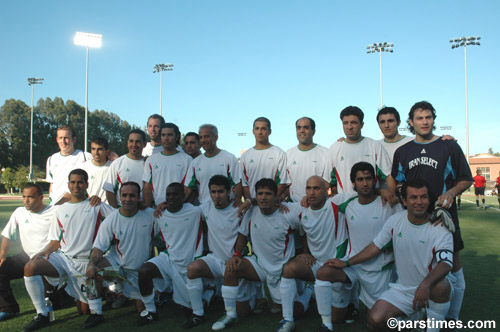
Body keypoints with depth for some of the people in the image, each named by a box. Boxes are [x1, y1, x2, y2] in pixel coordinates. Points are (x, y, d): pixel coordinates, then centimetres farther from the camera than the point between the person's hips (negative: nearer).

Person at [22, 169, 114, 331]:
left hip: (86, 262, -3)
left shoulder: (97, 206, 2)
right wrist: (45, 251, -7)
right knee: (30, 267, -24)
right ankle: (41, 314, -9)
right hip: (63, 257, 3)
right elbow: (55, 242, 12)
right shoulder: (61, 210, 13)